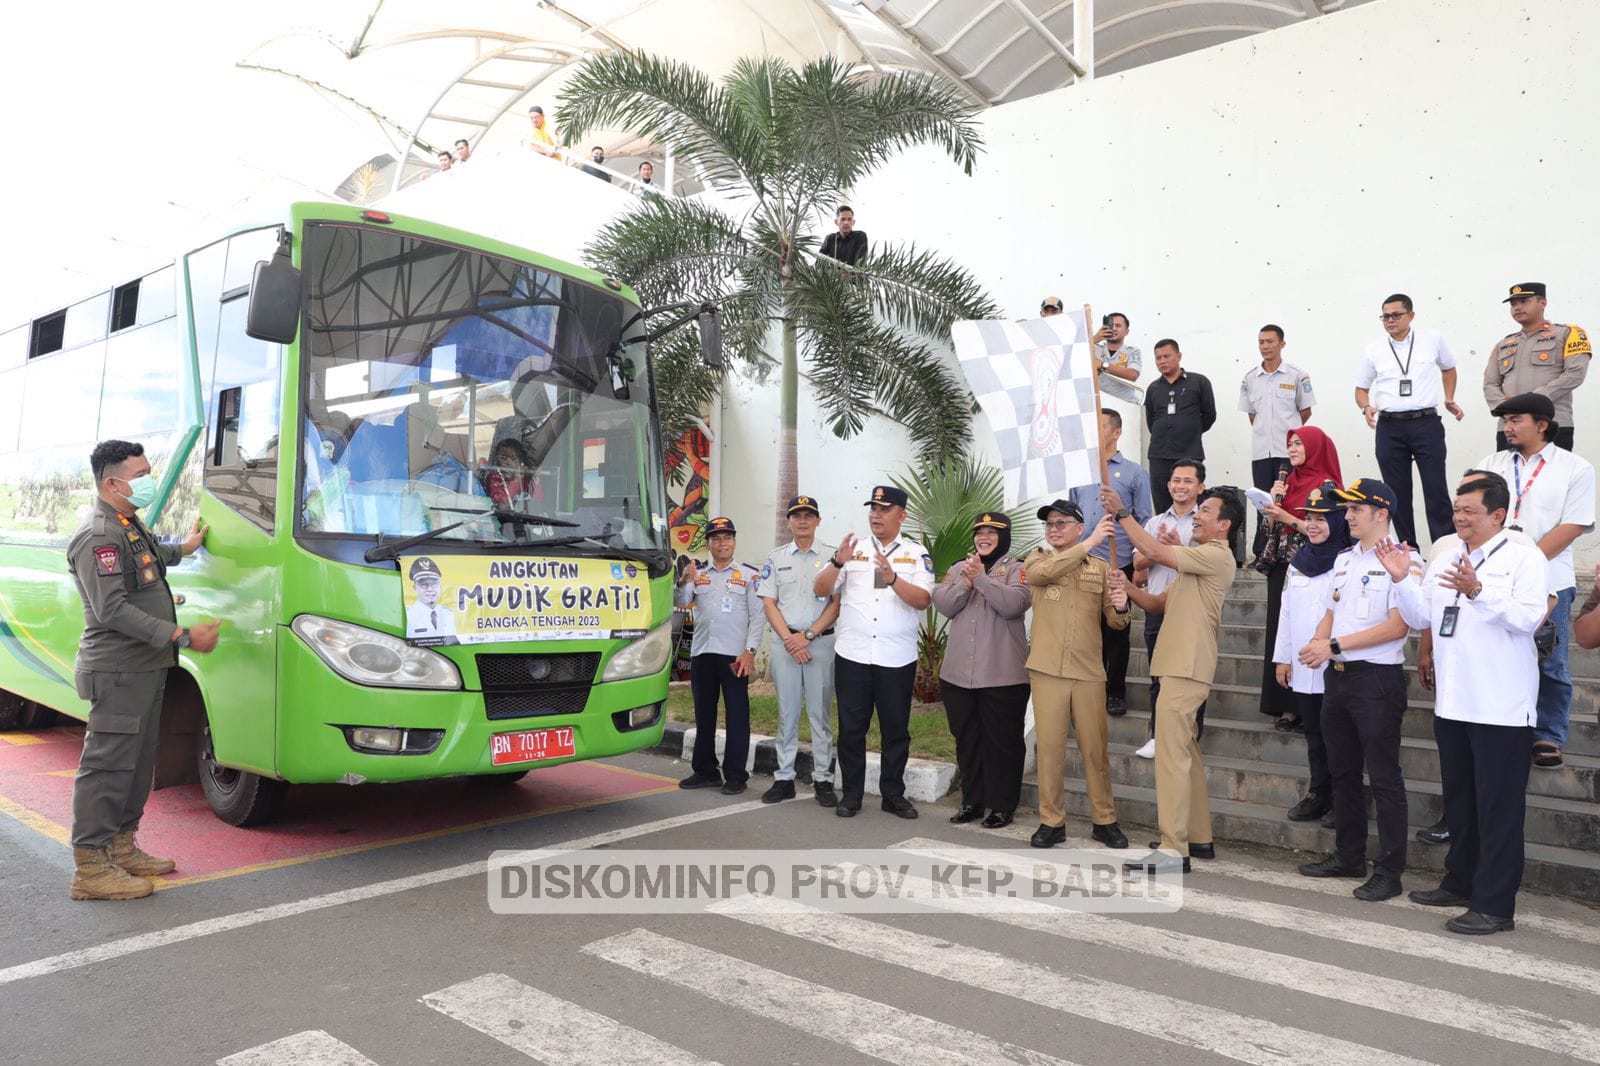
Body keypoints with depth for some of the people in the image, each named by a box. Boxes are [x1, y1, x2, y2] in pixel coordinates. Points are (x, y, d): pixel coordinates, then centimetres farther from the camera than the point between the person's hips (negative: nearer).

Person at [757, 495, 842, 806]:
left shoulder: (832, 556, 3)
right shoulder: (775, 558, 10)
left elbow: (838, 602, -2)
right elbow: (768, 603, 5)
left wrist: (808, 635, -11)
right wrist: (789, 639, -8)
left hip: (821, 641, -2)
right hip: (784, 641, 2)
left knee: (821, 713, 1)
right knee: (787, 713, 7)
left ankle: (823, 779, 9)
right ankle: (784, 778, 13)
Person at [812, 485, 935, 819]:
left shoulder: (916, 553, 4)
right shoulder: (853, 549, 8)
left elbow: (923, 600, -9)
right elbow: (821, 590, 1)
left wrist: (892, 578, -24)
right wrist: (838, 563, -16)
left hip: (898, 659, -1)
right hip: (852, 655, 1)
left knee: (896, 729, 8)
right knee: (851, 728, 6)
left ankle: (893, 794, 21)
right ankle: (851, 794, 18)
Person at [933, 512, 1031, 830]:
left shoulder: (1016, 570, -1)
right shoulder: (959, 568, 12)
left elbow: (1014, 604, -19)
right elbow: (942, 604, -1)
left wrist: (981, 578, -21)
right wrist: (966, 582, -15)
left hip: (1002, 676, -4)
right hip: (958, 673, 5)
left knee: (1002, 742, 4)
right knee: (966, 740, 13)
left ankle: (1002, 805, 16)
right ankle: (971, 801, 25)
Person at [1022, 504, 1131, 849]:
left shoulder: (1100, 567, 9)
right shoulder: (1037, 559, 7)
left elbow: (1114, 622, 6)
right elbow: (1041, 573, -19)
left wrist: (1120, 608, -18)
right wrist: (1090, 543, -20)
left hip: (1089, 671, 1)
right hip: (1047, 670, -1)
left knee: (1095, 747, 6)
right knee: (1049, 746, 2)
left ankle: (1104, 820, 18)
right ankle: (1052, 821, 12)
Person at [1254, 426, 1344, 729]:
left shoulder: (1325, 484, -6)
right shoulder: (1290, 481, 14)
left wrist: (1287, 518, -17)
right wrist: (1274, 500, -1)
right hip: (1281, 566, 7)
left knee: (1301, 635, -8)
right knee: (1280, 632, 7)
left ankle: (1299, 708, -2)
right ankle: (1284, 705, 14)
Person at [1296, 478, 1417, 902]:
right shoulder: (1344, 559, 14)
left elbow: (1398, 627, -18)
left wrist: (1335, 645, -19)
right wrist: (1315, 645, -1)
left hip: (1377, 678, -8)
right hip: (1337, 677, 8)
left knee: (1384, 778, -2)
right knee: (1343, 772, 15)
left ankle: (1390, 871, 7)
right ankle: (1349, 856, 28)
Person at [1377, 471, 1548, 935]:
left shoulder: (1525, 559, -5)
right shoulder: (1444, 562, 14)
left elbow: (1528, 618, -19)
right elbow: (1420, 617, 12)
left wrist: (1478, 591, -31)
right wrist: (1402, 580, -2)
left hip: (1501, 707, -7)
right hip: (1452, 703, 7)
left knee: (1498, 808, -1)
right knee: (1459, 801, 17)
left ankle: (1494, 905, 6)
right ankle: (1460, 883, 31)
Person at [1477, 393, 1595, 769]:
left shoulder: (1575, 468, 1)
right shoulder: (1491, 464, 12)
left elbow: (1572, 527, -7)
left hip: (1548, 583, -3)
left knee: (1549, 665, 5)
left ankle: (1549, 737, 18)